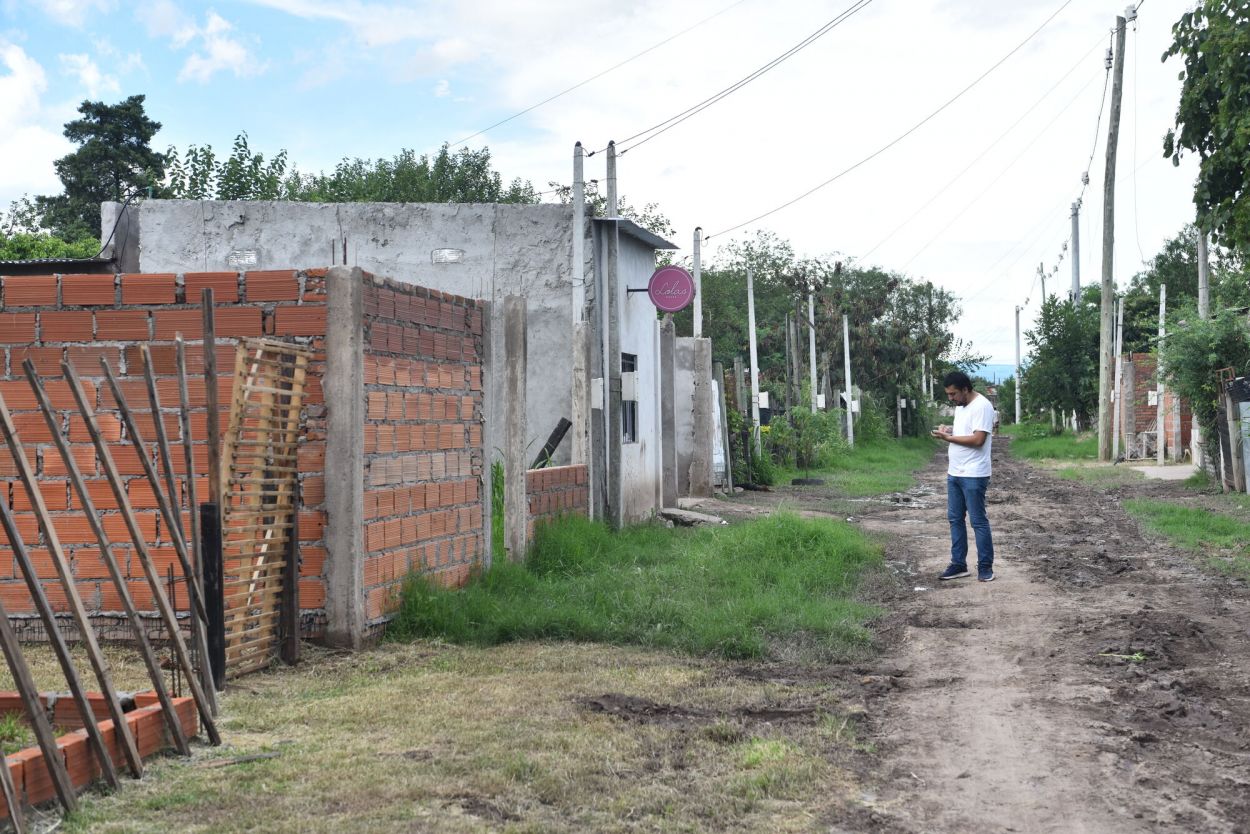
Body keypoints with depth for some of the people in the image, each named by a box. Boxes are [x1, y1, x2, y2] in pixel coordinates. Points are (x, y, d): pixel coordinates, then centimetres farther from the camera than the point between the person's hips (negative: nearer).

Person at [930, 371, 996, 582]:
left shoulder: (981, 406, -16)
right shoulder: (960, 406, 14)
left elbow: (978, 439, -23)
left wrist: (948, 437, -18)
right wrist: (948, 431, 3)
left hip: (973, 476, -9)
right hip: (954, 474, 9)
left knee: (978, 521, -3)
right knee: (955, 519, 11)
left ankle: (986, 567, 5)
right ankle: (958, 565, 17)